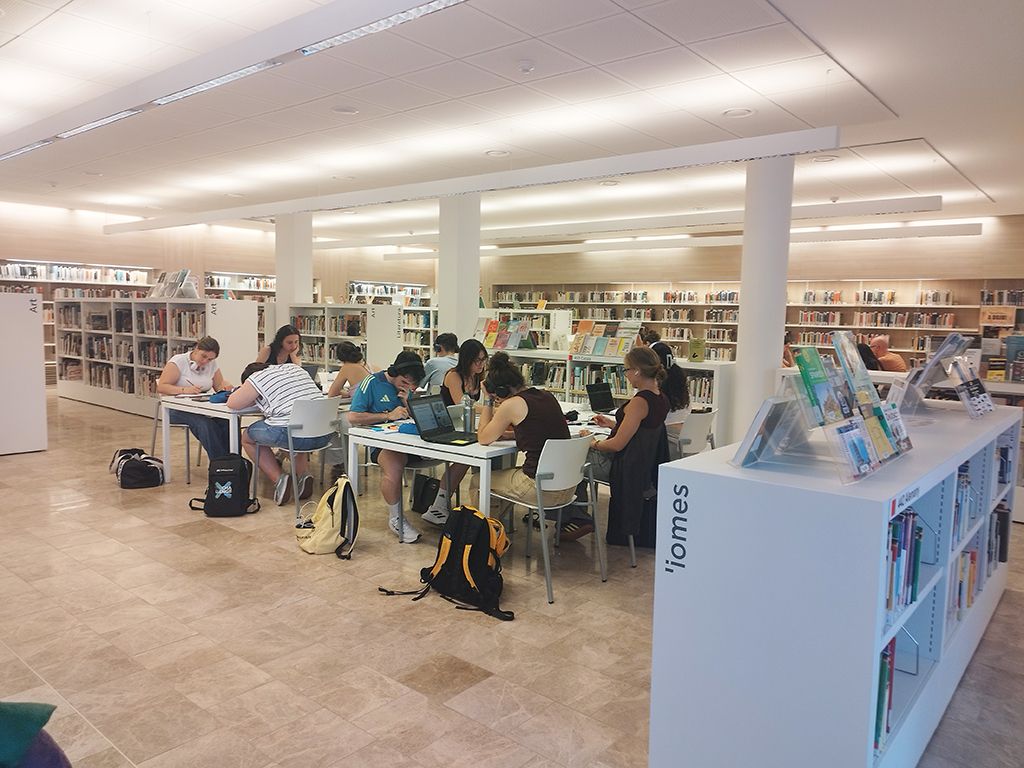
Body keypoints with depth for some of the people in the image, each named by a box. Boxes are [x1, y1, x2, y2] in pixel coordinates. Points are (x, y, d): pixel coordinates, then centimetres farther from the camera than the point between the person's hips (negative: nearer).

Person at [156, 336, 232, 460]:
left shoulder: (212, 364, 11)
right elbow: (161, 387, -12)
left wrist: (226, 387, -15)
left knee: (228, 421, -27)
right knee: (205, 424, -35)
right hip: (177, 409, -5)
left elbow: (220, 385, 10)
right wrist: (184, 390, -28)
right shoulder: (179, 361, -6)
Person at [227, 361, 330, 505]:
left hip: (291, 435, -6)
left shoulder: (258, 378, 3)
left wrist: (255, 399, 25)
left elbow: (232, 403, 9)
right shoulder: (295, 368, 22)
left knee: (247, 437, 20)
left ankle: (279, 478, 8)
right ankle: (303, 474, 20)